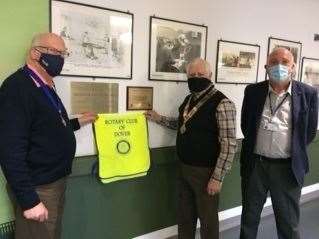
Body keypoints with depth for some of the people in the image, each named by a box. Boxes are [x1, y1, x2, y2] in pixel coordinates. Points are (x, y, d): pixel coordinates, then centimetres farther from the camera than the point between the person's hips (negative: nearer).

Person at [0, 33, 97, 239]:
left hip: (55, 181, 9)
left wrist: (78, 122, 17)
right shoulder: (17, 87, -20)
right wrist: (29, 200, -25)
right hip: (37, 188, -9)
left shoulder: (46, 87, 10)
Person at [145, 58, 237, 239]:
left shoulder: (222, 104, -17)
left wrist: (217, 178, -19)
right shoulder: (189, 100, 7)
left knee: (208, 219, 13)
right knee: (185, 216, 21)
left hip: (205, 172, -7)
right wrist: (159, 119, 13)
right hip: (184, 169, 7)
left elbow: (229, 145, -19)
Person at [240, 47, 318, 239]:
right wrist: (257, 147, 9)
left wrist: (292, 151, 8)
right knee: (249, 218, 18)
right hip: (255, 164, 2)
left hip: (288, 168, -1)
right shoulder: (253, 91, -1)